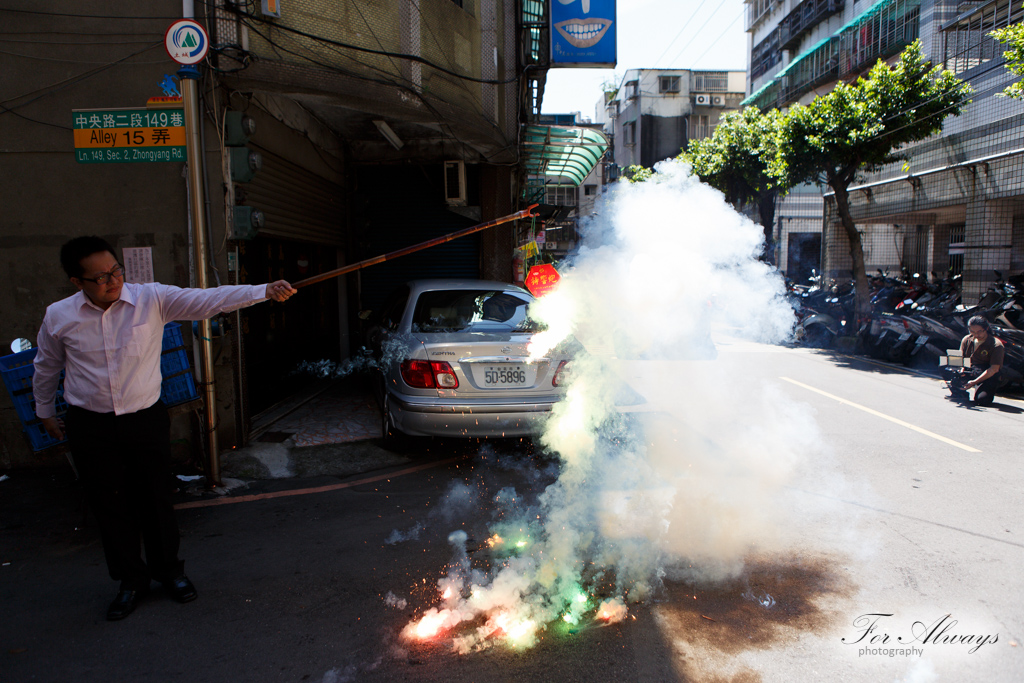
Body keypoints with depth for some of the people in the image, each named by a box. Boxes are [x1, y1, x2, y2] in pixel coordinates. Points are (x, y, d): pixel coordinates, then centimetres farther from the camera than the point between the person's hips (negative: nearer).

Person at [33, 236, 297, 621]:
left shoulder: (152, 299, -12)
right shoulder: (59, 317, -5)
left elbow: (209, 300, -23)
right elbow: (46, 367, 13)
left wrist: (265, 291, -36)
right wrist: (45, 412, 24)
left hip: (146, 419, -1)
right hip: (90, 426, 1)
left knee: (156, 498, 9)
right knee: (109, 504, 9)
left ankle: (168, 569, 31)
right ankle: (131, 578, 29)